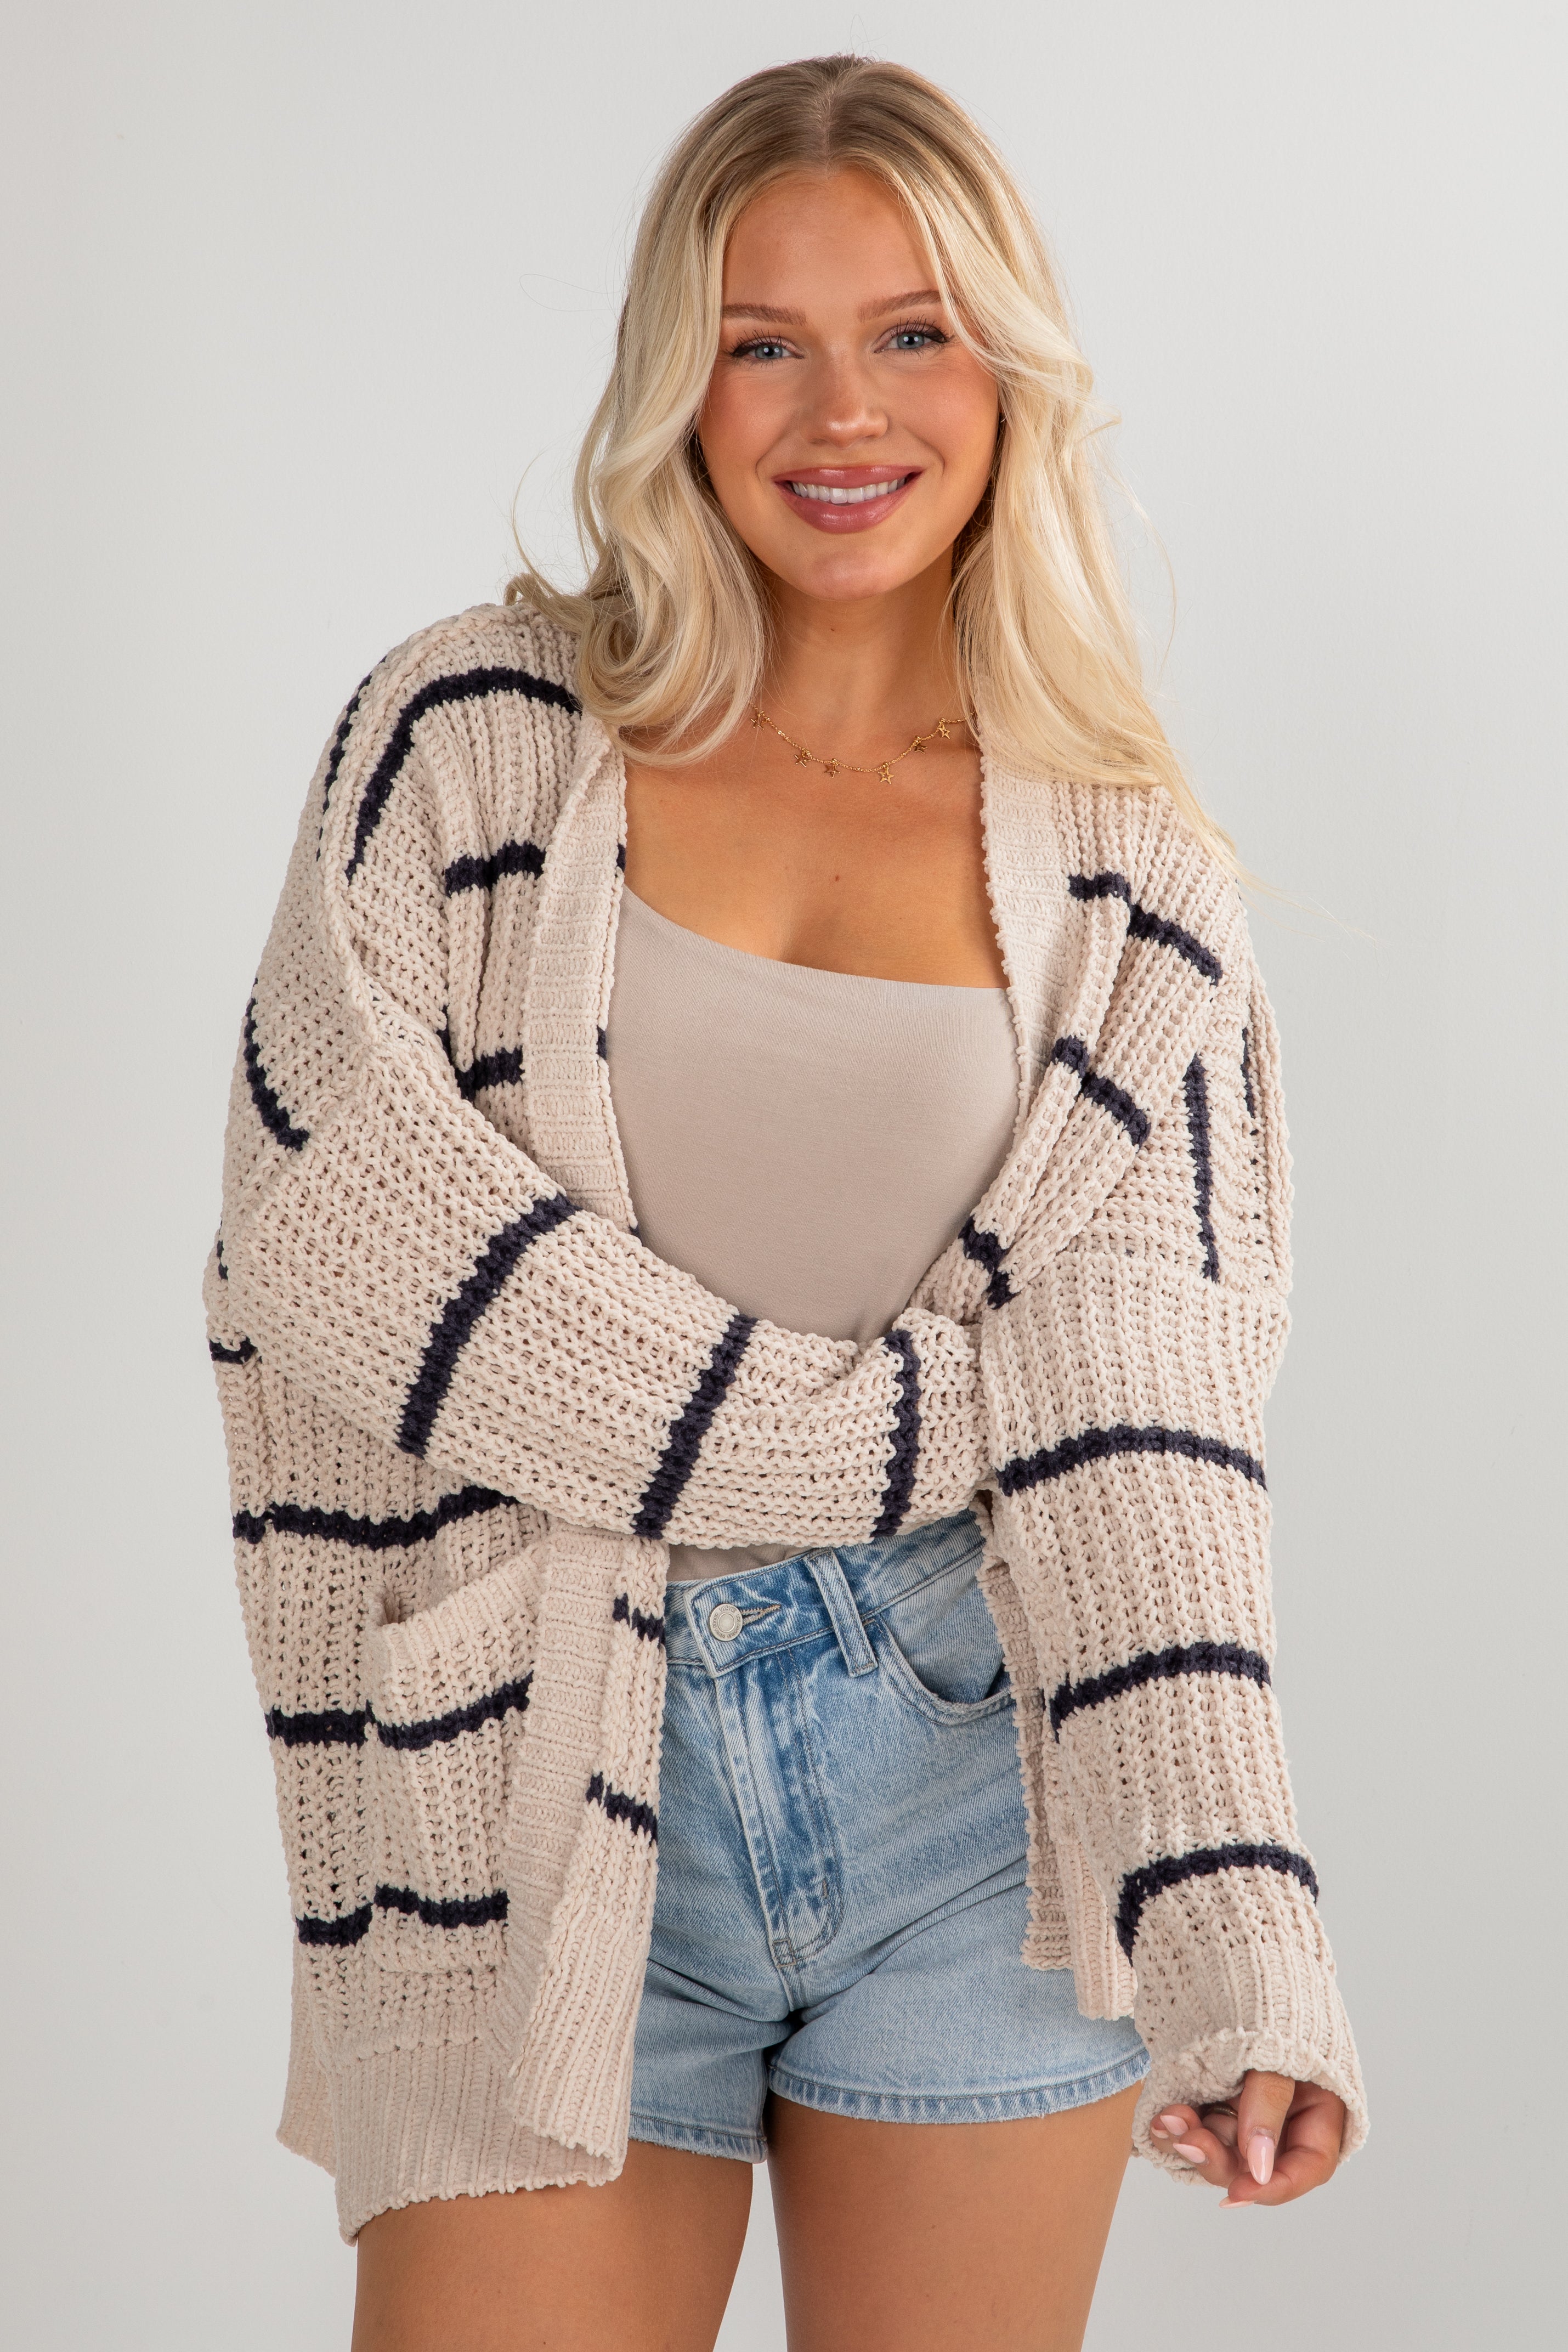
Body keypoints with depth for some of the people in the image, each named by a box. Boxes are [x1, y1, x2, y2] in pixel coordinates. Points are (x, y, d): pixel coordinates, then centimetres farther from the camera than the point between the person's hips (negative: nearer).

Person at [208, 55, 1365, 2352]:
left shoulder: (1125, 878, 4)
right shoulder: (472, 736, 1)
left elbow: (1139, 1416, -5)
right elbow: (327, 1233, -9)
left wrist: (1236, 1950, -18)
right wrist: (868, 1431, -11)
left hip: (976, 1768, 1)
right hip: (544, 1787, -1)